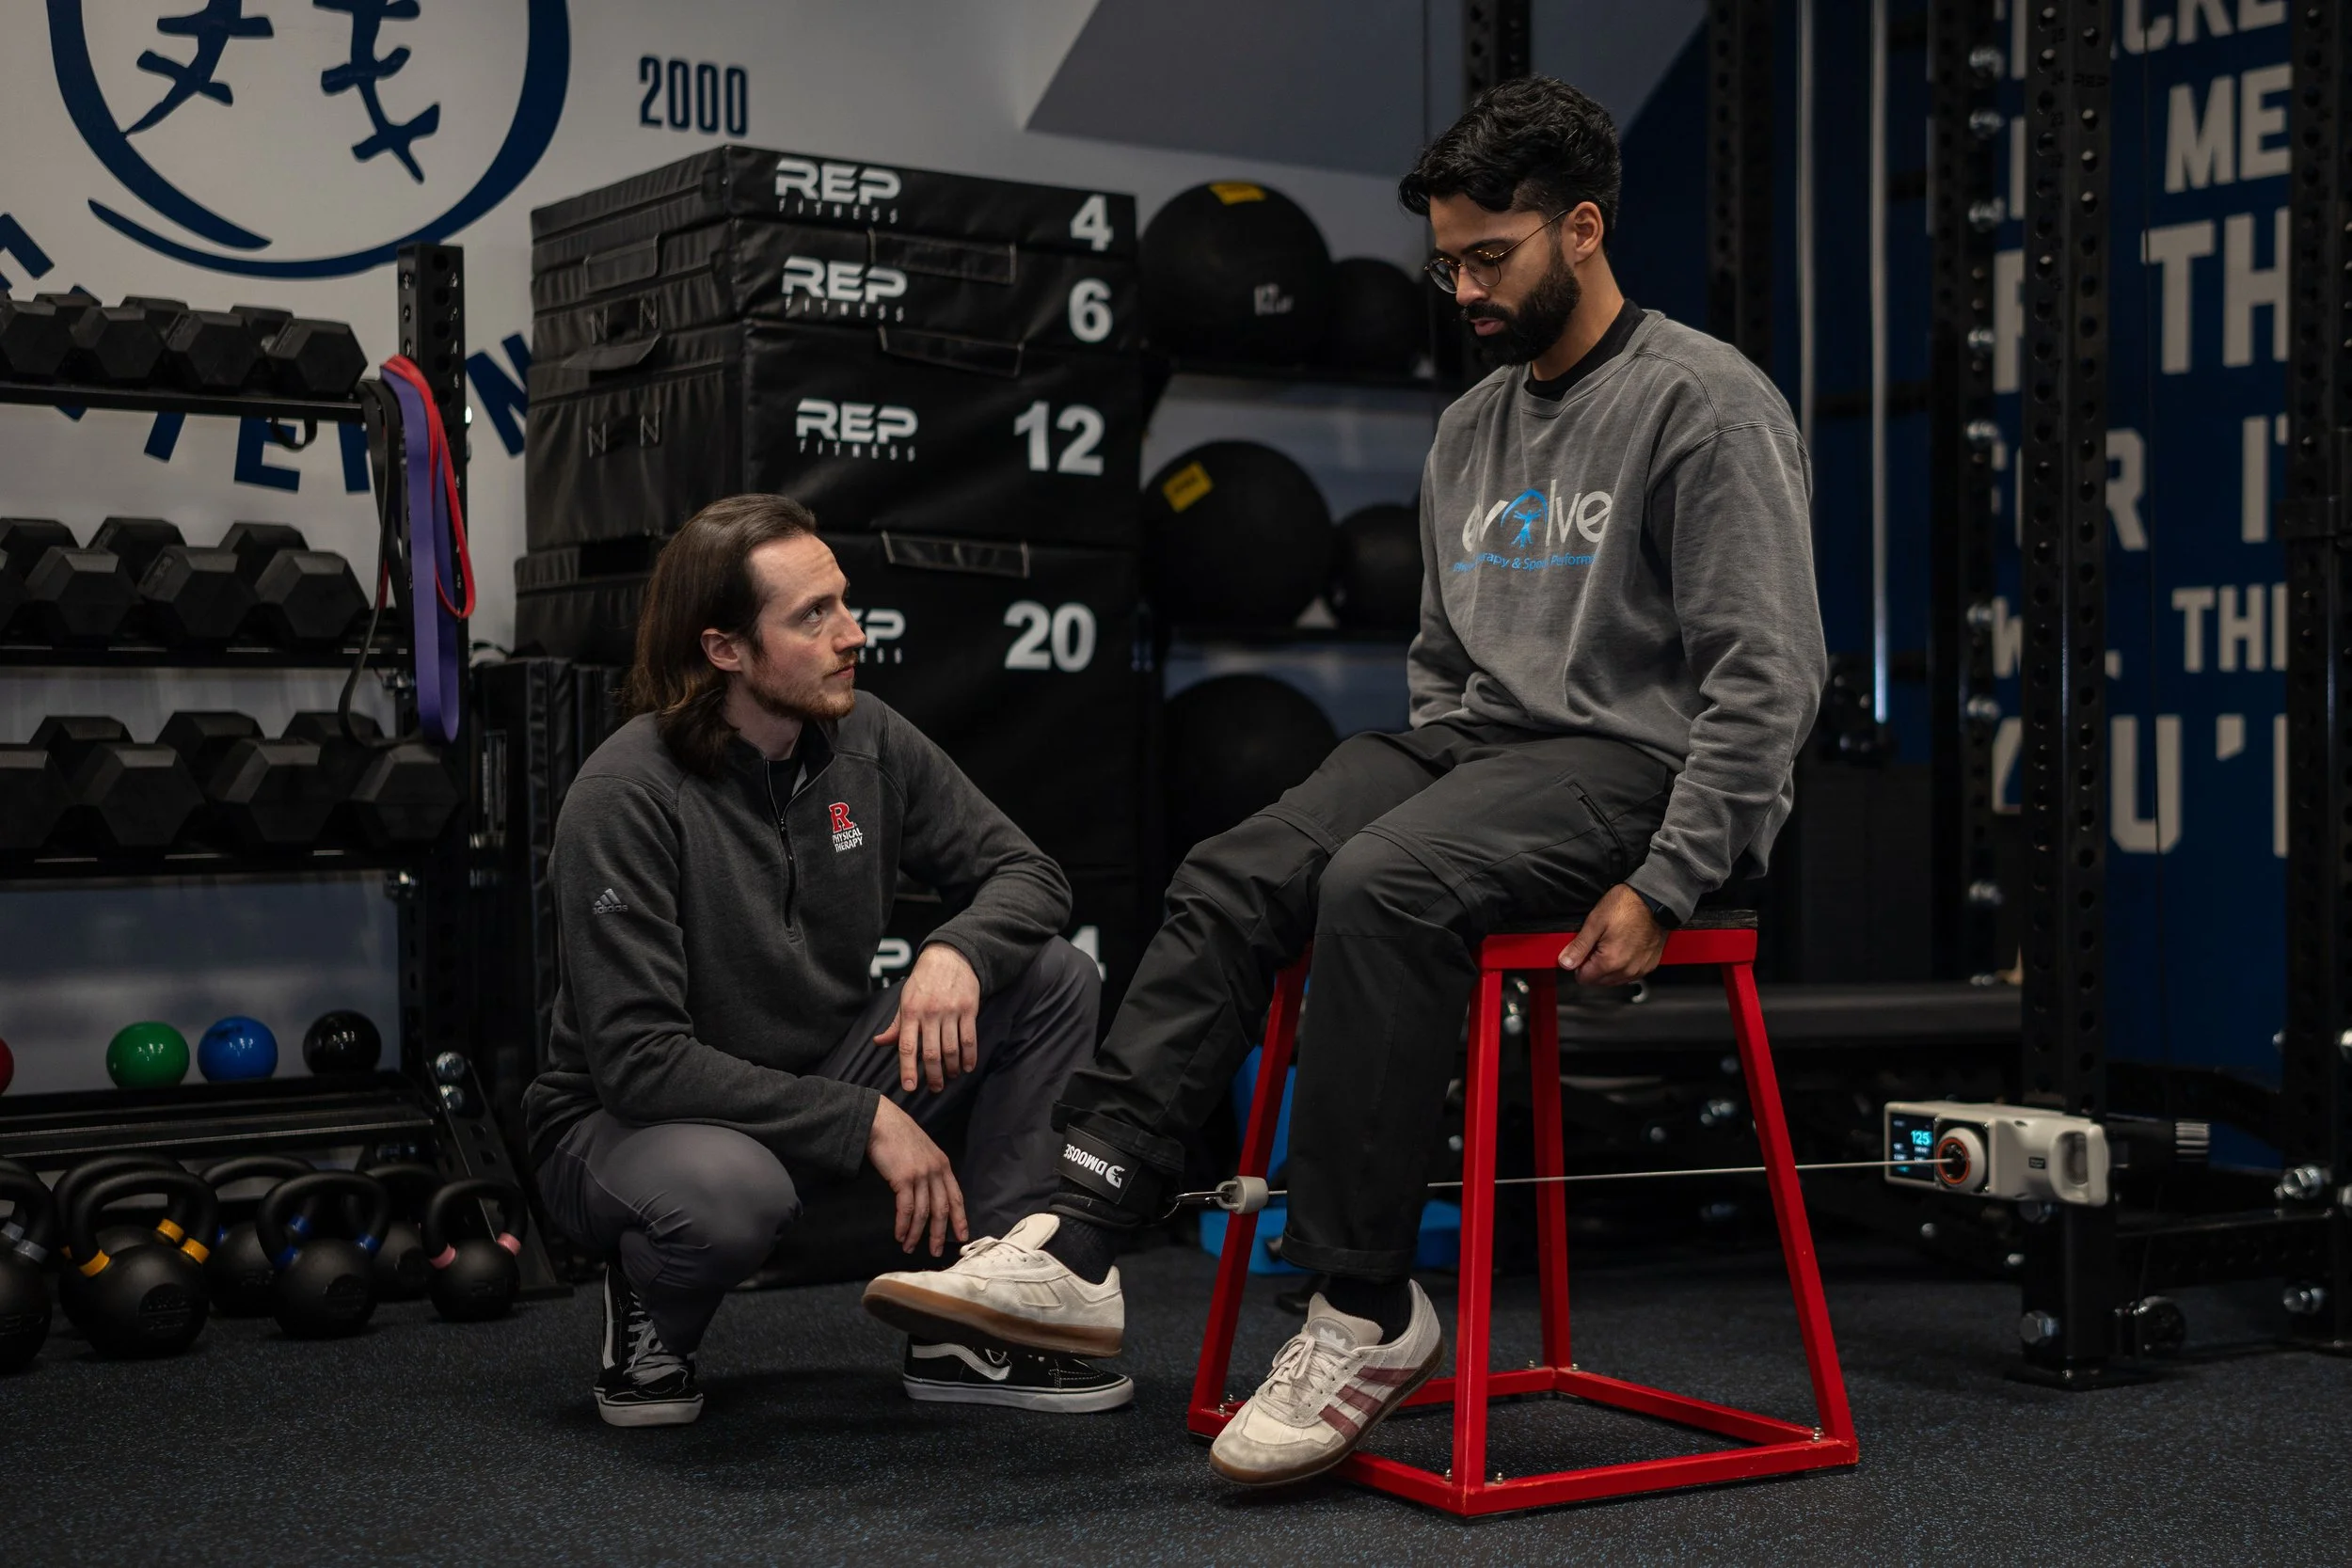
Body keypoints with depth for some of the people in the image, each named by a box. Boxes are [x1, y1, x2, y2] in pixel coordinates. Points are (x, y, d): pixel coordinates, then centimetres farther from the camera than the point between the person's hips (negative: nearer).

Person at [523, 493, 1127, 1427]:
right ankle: (650, 1323, -4)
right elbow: (640, 1060, -27)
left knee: (1056, 979, -10)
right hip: (629, 1121, -6)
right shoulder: (626, 798, -24)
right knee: (727, 1191, -43)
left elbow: (1025, 874, 1)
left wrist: (957, 954, -23)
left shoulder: (865, 741, -6)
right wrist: (863, 1121, -28)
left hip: (824, 1076, 7)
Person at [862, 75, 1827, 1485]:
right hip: (1480, 741, 8)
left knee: (1382, 890, -33)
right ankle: (1078, 1245, -26)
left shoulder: (1706, 403, -8)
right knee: (1235, 880, -17)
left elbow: (1768, 677, -14)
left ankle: (1369, 1313, -24)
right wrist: (1420, 789, 9)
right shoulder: (1472, 428, 17)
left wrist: (1664, 887, -19)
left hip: (1639, 759, -7)